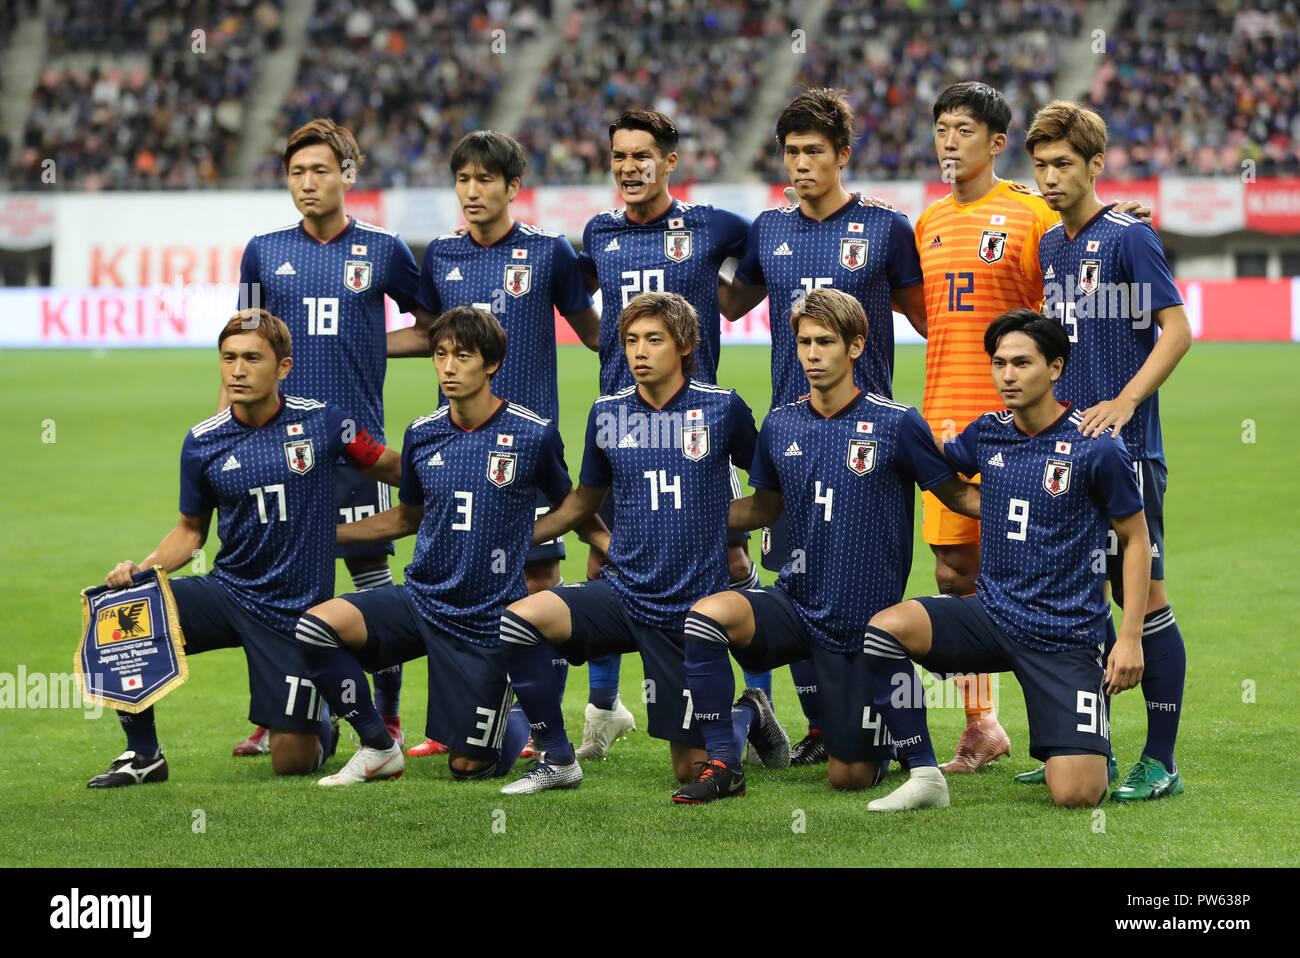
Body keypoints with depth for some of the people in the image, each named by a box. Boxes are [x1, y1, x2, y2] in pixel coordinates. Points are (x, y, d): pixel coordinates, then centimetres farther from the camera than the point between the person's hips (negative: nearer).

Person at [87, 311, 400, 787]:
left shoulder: (322, 421, -8)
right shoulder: (203, 442, -2)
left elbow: (390, 468, 8)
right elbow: (191, 529, 9)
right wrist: (141, 569, -6)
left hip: (296, 609, -2)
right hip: (228, 590, 2)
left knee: (292, 763, -4)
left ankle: (318, 722, 36)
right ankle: (143, 755, -4)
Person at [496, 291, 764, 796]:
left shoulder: (723, 408, -5)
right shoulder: (607, 413, 3)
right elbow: (585, 500, 17)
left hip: (693, 607, -3)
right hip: (622, 592, 3)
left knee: (690, 769, -1)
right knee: (518, 619, -24)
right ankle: (557, 759, -7)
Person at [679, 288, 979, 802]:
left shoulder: (895, 423, -9)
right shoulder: (781, 424, 3)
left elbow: (957, 495, -1)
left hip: (863, 621, -3)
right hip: (796, 601, 3)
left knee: (850, 777, 0)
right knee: (706, 615, -29)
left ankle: (892, 727, 37)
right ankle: (723, 763, -15)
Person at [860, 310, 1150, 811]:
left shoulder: (1095, 448, -10)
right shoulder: (988, 434, 4)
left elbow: (1135, 539, -2)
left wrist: (1130, 638, -8)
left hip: (1065, 636, -5)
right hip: (992, 614, 5)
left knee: (1076, 794, -16)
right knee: (884, 628, -22)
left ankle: (1088, 745, 22)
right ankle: (924, 777, -11)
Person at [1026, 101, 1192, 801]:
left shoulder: (1128, 238, -8)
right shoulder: (1048, 247, 14)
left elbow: (1177, 329, -11)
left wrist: (1123, 404, -19)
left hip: (1125, 447, -7)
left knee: (1143, 593, -6)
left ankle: (1161, 761, -3)